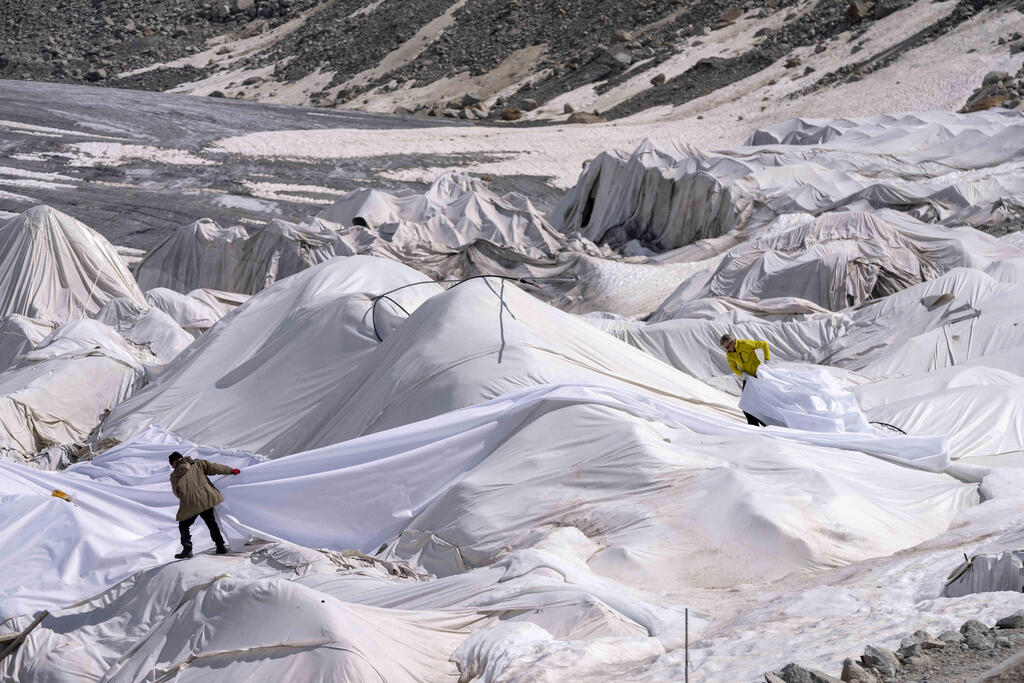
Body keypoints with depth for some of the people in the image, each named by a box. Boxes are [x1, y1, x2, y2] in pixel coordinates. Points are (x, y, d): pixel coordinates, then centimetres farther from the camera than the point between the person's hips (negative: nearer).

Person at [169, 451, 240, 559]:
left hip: (190, 505, -2)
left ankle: (187, 549, 1)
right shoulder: (197, 464, 10)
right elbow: (213, 468, 5)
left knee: (184, 526, 16)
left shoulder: (174, 477, 8)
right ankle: (221, 546, 17)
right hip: (206, 499, 2)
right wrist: (230, 471, 11)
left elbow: (177, 494, 14)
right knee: (211, 523, 20)